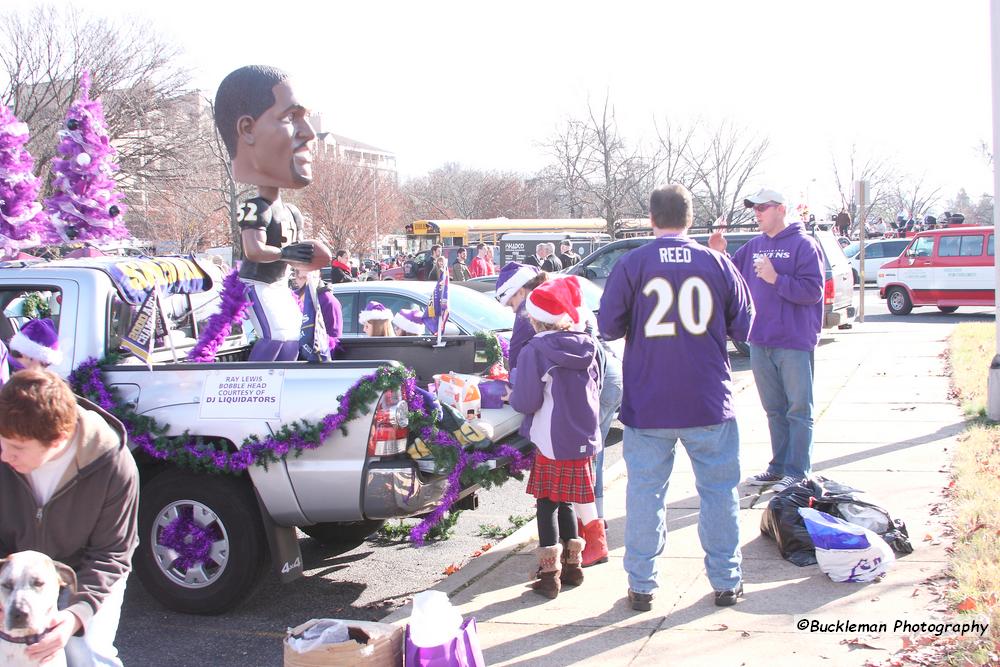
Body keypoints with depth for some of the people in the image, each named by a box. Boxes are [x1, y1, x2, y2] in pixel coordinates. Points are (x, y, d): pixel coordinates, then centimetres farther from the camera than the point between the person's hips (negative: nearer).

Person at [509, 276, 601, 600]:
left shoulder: (535, 350, -14)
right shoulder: (586, 347, 5)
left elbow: (527, 401, -14)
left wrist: (511, 397, 7)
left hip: (552, 443, -6)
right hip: (584, 440, 6)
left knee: (547, 505, 4)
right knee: (566, 502, 18)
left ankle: (550, 575, 5)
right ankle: (572, 566, 26)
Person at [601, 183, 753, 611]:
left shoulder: (631, 265, -7)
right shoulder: (718, 264, -2)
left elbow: (608, 327, -3)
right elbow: (742, 327, 5)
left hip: (647, 406, -1)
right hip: (709, 403, 1)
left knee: (645, 492, 9)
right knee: (718, 490, 13)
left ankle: (642, 585, 15)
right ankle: (726, 581, 21)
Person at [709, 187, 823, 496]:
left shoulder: (803, 245, -8)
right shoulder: (753, 247, 13)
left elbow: (812, 290, -16)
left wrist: (776, 279, -22)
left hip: (794, 343, -7)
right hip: (760, 342, 7)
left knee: (799, 409, 0)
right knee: (774, 409, 14)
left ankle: (797, 472, 4)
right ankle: (778, 467, 23)